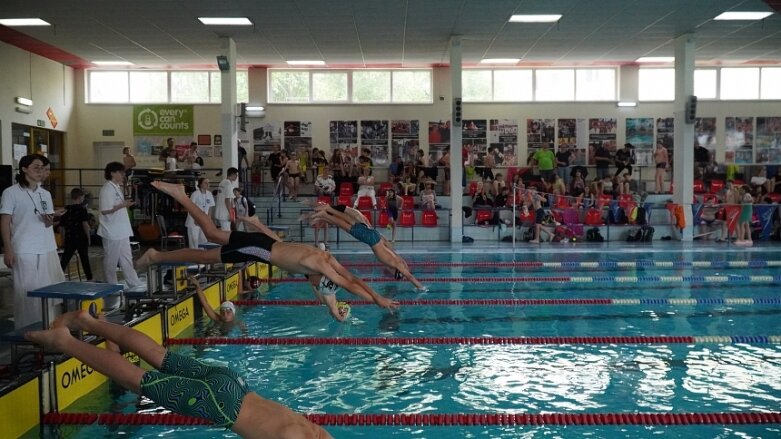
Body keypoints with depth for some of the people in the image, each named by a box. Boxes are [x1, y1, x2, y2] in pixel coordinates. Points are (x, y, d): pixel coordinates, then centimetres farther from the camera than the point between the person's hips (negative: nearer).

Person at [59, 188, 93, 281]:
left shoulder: (65, 210, 6)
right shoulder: (82, 209, -7)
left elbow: (61, 227, 8)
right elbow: (85, 224, -16)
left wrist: (64, 238, 19)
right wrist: (88, 237, -7)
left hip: (69, 239, 3)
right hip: (81, 238, -3)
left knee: (64, 260, 5)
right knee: (85, 259, 7)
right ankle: (89, 279, 14)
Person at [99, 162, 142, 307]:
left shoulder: (117, 187, 13)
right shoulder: (107, 189, -15)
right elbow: (105, 210, -21)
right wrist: (123, 205, -27)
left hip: (121, 231, 9)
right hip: (112, 232, -9)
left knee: (127, 259, 13)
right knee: (111, 262, 1)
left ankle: (135, 285, 19)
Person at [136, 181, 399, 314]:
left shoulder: (326, 258, 2)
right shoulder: (319, 264, -22)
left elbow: (352, 278, 9)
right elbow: (348, 285, -25)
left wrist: (377, 296, 4)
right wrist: (377, 300, -23)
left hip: (264, 243, 8)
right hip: (258, 249, -8)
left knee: (212, 234, 19)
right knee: (205, 256, 2)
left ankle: (180, 195, 25)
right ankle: (156, 256, 12)